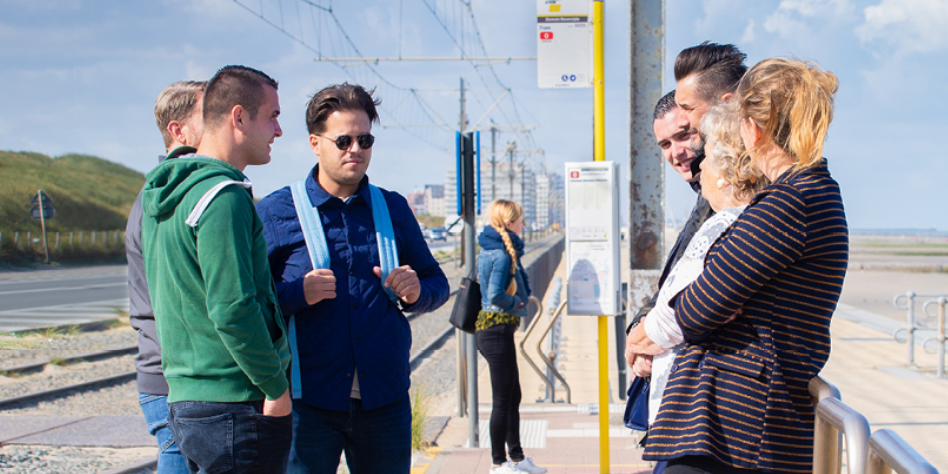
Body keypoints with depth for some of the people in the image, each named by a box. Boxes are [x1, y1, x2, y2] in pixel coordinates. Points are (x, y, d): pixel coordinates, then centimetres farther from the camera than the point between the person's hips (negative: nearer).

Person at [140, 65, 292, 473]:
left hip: (184, 401, 9)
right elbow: (233, 309, -24)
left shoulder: (162, 194, 13)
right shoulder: (224, 197, -17)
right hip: (237, 407, -9)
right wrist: (276, 386, -14)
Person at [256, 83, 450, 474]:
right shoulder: (275, 212, 2)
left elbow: (437, 282, 19)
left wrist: (416, 291, -4)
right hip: (308, 401, -3)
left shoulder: (393, 208, 13)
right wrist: (296, 294, -20)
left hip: (385, 398, 3)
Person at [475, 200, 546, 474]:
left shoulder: (488, 251, 12)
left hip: (489, 326, 10)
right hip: (498, 330, -10)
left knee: (512, 396, 17)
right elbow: (495, 295, -27)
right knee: (503, 399, 0)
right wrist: (517, 302, -11)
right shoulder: (502, 255, -17)